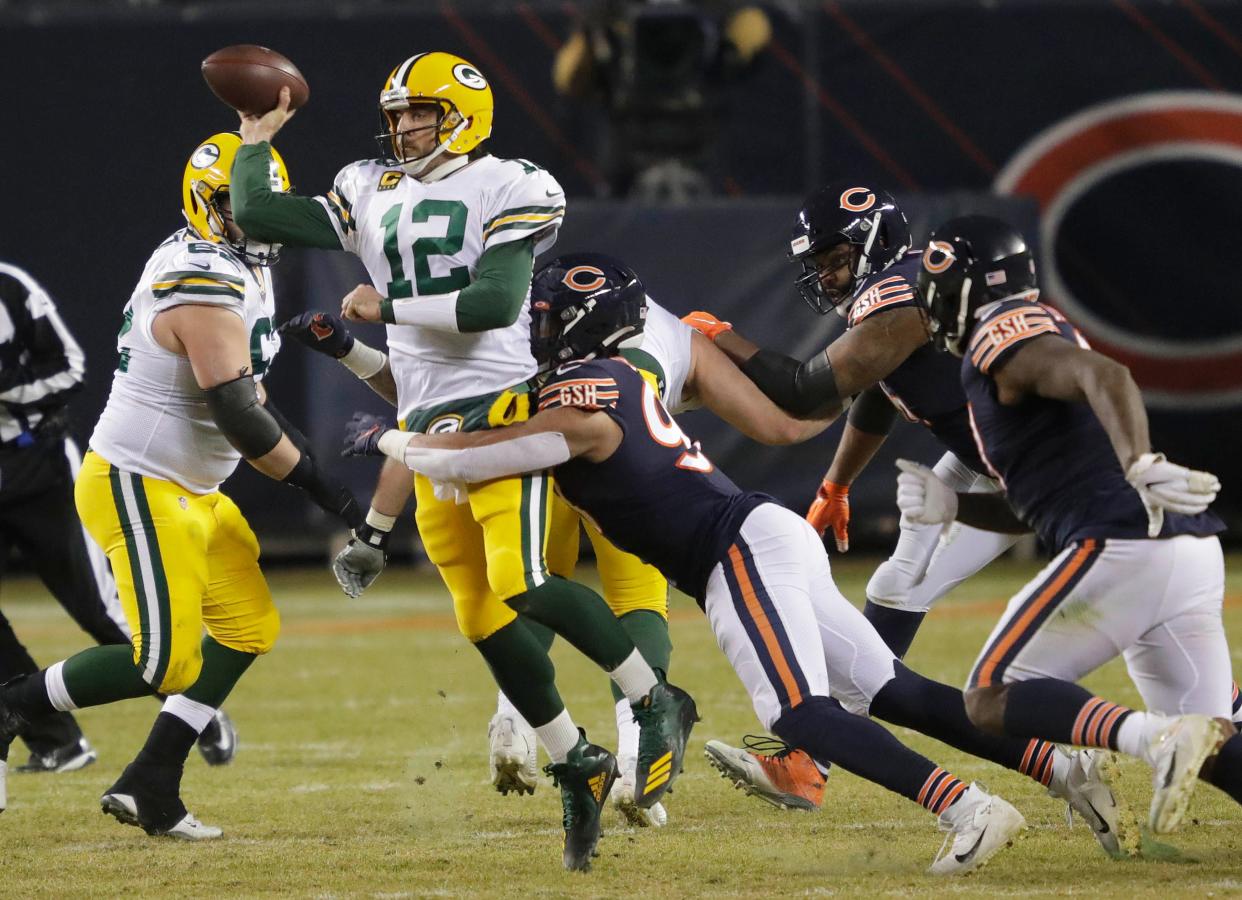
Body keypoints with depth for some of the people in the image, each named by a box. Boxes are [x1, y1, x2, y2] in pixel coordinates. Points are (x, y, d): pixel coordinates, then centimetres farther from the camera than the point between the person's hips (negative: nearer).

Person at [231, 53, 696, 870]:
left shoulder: (502, 191, -4)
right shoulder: (372, 198, 15)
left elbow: (496, 301, -16)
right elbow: (256, 216, 16)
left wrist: (389, 307, -13)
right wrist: (257, 141, 20)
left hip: (499, 410, -7)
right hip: (429, 424, 7)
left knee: (523, 583, -22)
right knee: (484, 619, 4)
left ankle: (657, 703, -7)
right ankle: (577, 764, 14)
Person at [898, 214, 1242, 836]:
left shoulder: (1003, 338, -3)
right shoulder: (1037, 336, 27)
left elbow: (1107, 377, -23)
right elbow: (1035, 508, 32)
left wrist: (1140, 466, -40)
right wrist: (951, 506, 20)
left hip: (1120, 550, -9)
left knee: (992, 698, -2)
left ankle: (1158, 738, -24)